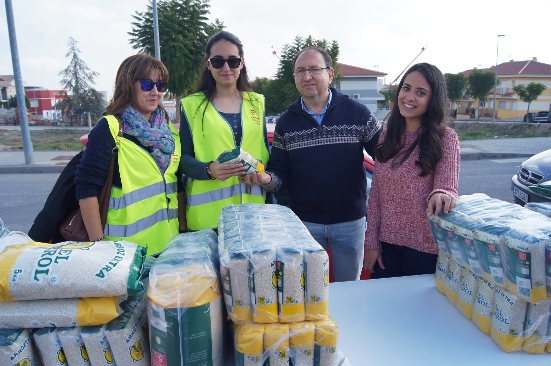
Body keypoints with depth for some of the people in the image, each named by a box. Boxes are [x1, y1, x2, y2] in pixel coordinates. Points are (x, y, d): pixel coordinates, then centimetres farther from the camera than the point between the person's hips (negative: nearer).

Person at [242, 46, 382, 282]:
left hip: (350, 221, 0)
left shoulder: (357, 112, -3)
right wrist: (267, 179, -20)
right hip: (304, 222, 1)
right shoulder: (286, 122, 2)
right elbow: (281, 173, 2)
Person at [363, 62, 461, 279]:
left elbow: (448, 187, -14)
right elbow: (375, 194, 4)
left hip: (425, 248, -3)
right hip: (386, 243, 4)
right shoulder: (387, 137, 3)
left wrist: (440, 195, -38)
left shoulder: (445, 138, -8)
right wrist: (372, 242, 2)